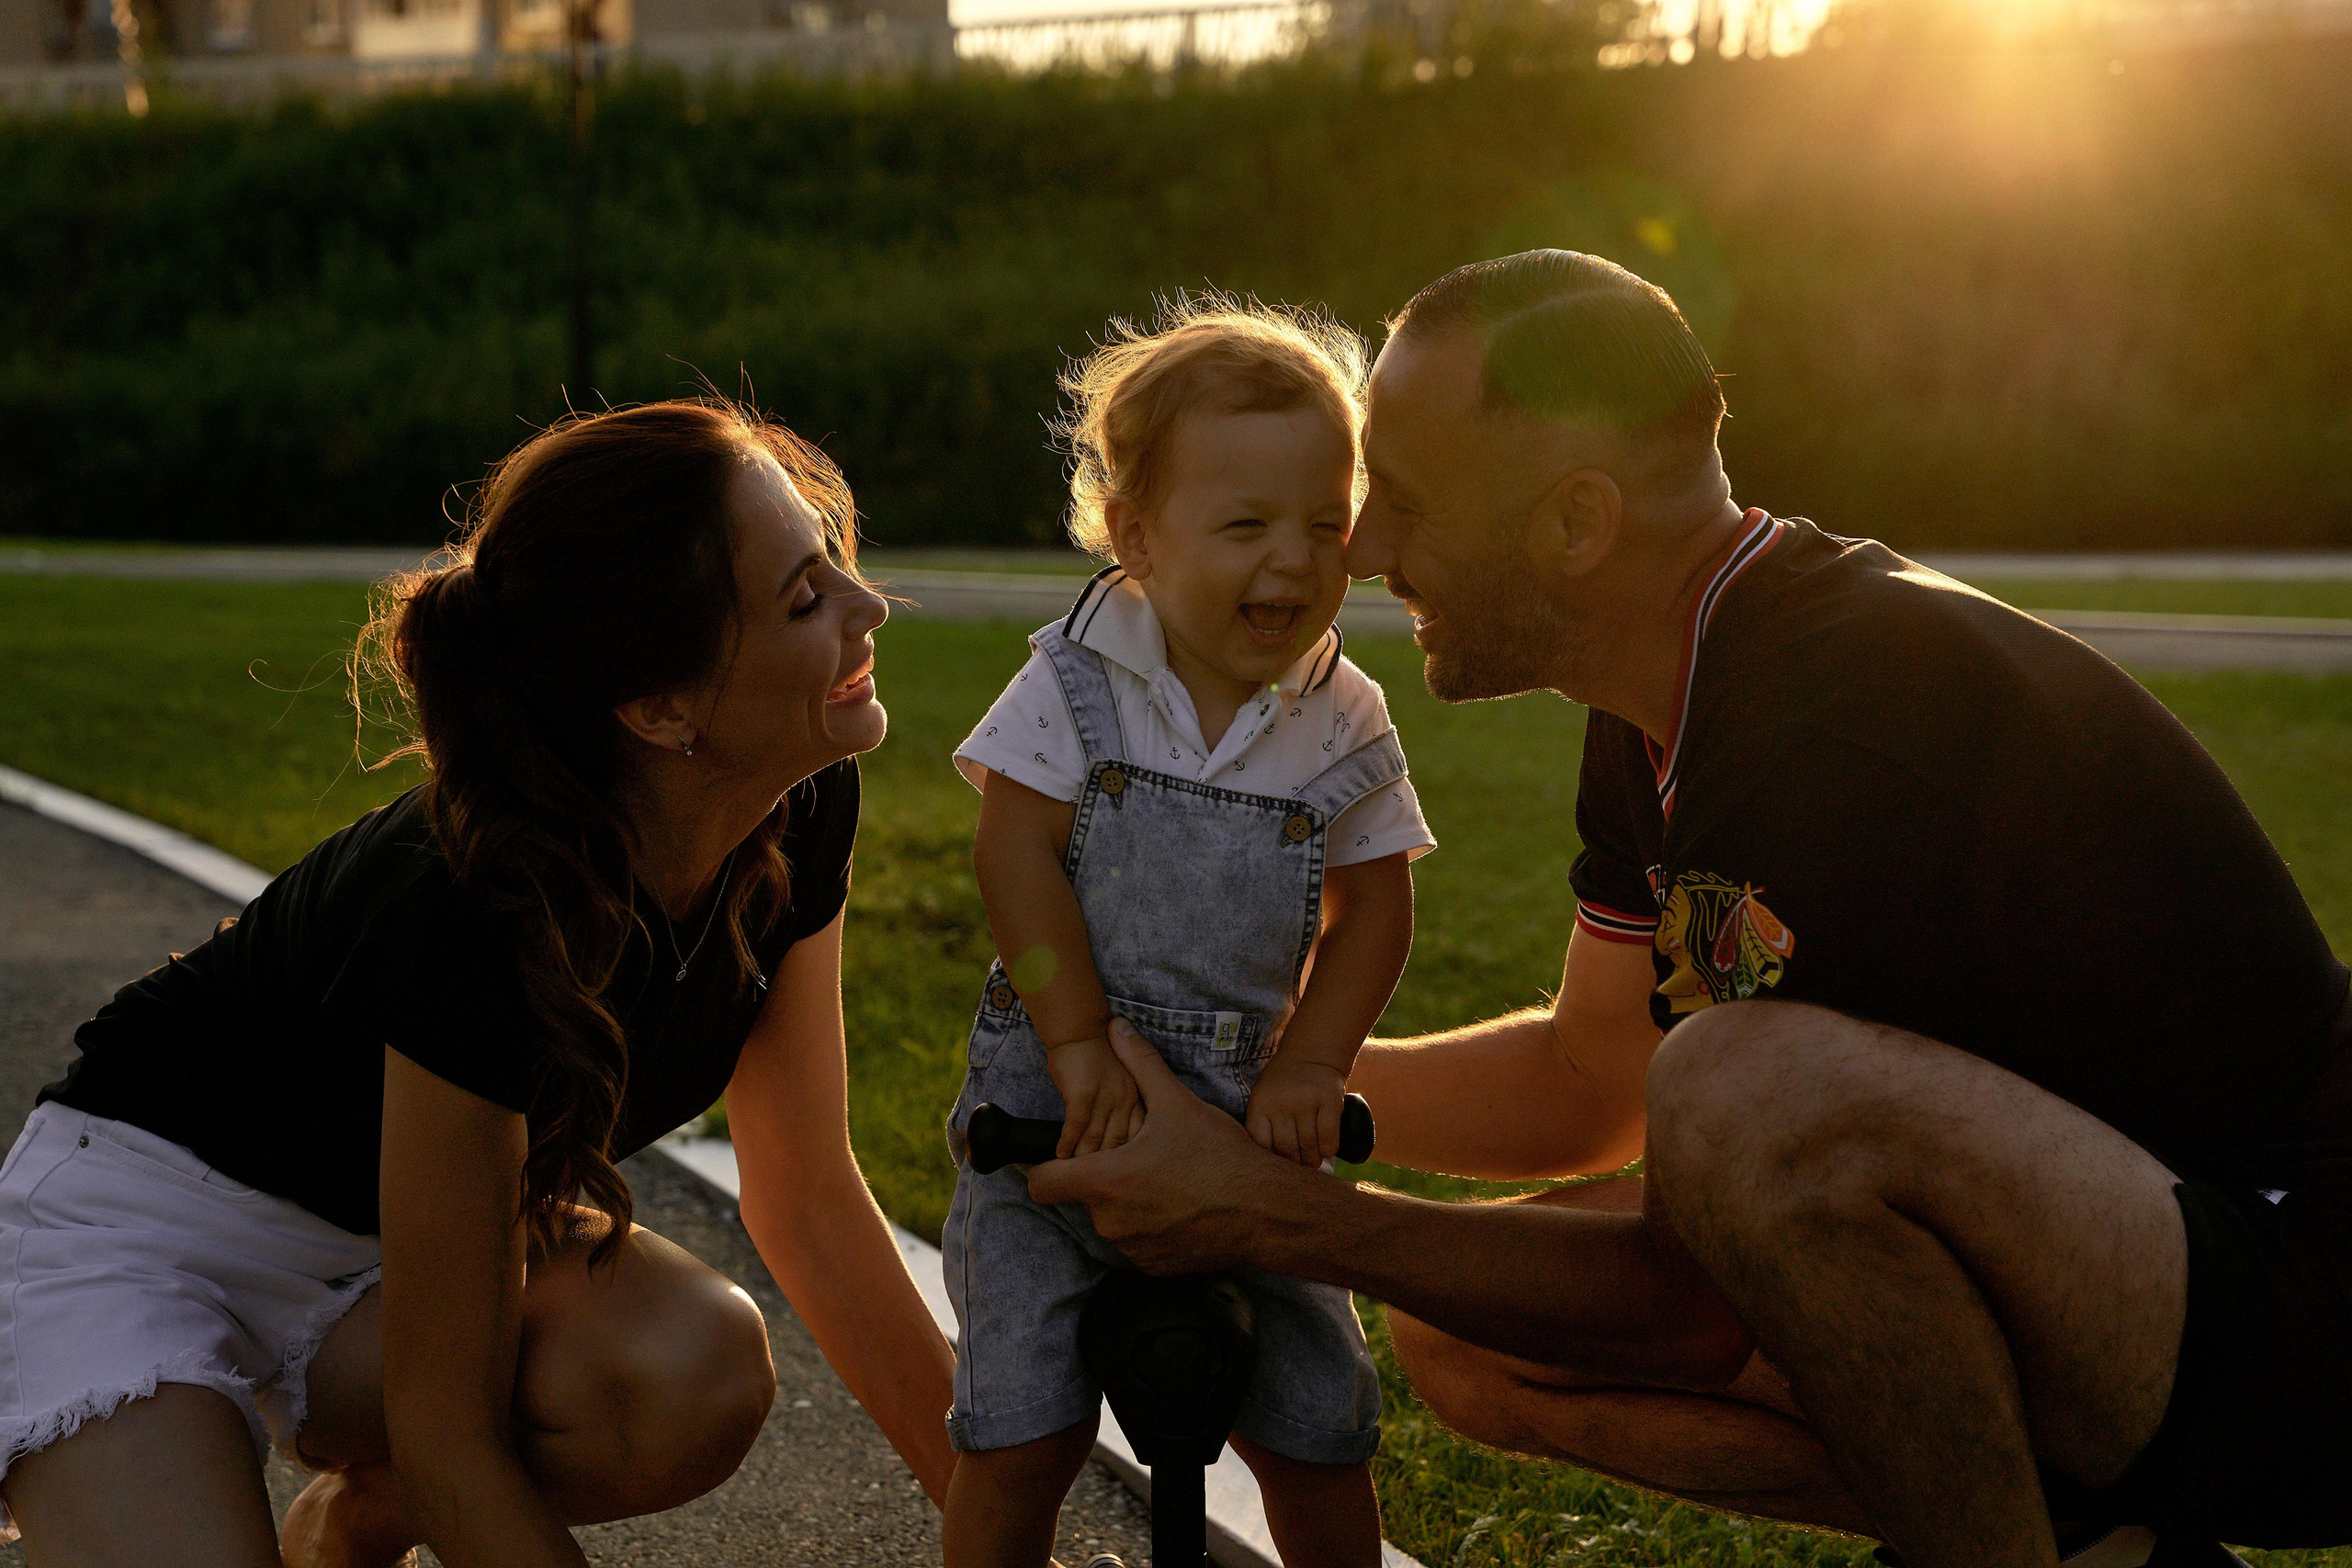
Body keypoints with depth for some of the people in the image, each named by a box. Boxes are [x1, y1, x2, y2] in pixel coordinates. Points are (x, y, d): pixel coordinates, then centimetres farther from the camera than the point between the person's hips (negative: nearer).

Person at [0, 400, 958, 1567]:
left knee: (702, 1370, -25)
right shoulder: (489, 917, -35)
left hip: (379, 1248, 6)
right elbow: (446, 1430, -27)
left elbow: (805, 1193, -1)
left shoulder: (803, 813, -15)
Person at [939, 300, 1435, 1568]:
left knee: (1319, 1433, 6)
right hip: (1055, 1115, -2)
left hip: (1247, 1126, 2)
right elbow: (1015, 854, -12)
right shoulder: (1078, 680, -8)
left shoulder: (1345, 724, -3)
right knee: (1019, 1439, -3)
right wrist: (1080, 1042, -18)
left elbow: (1372, 907, 1)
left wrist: (1311, 1065, -11)